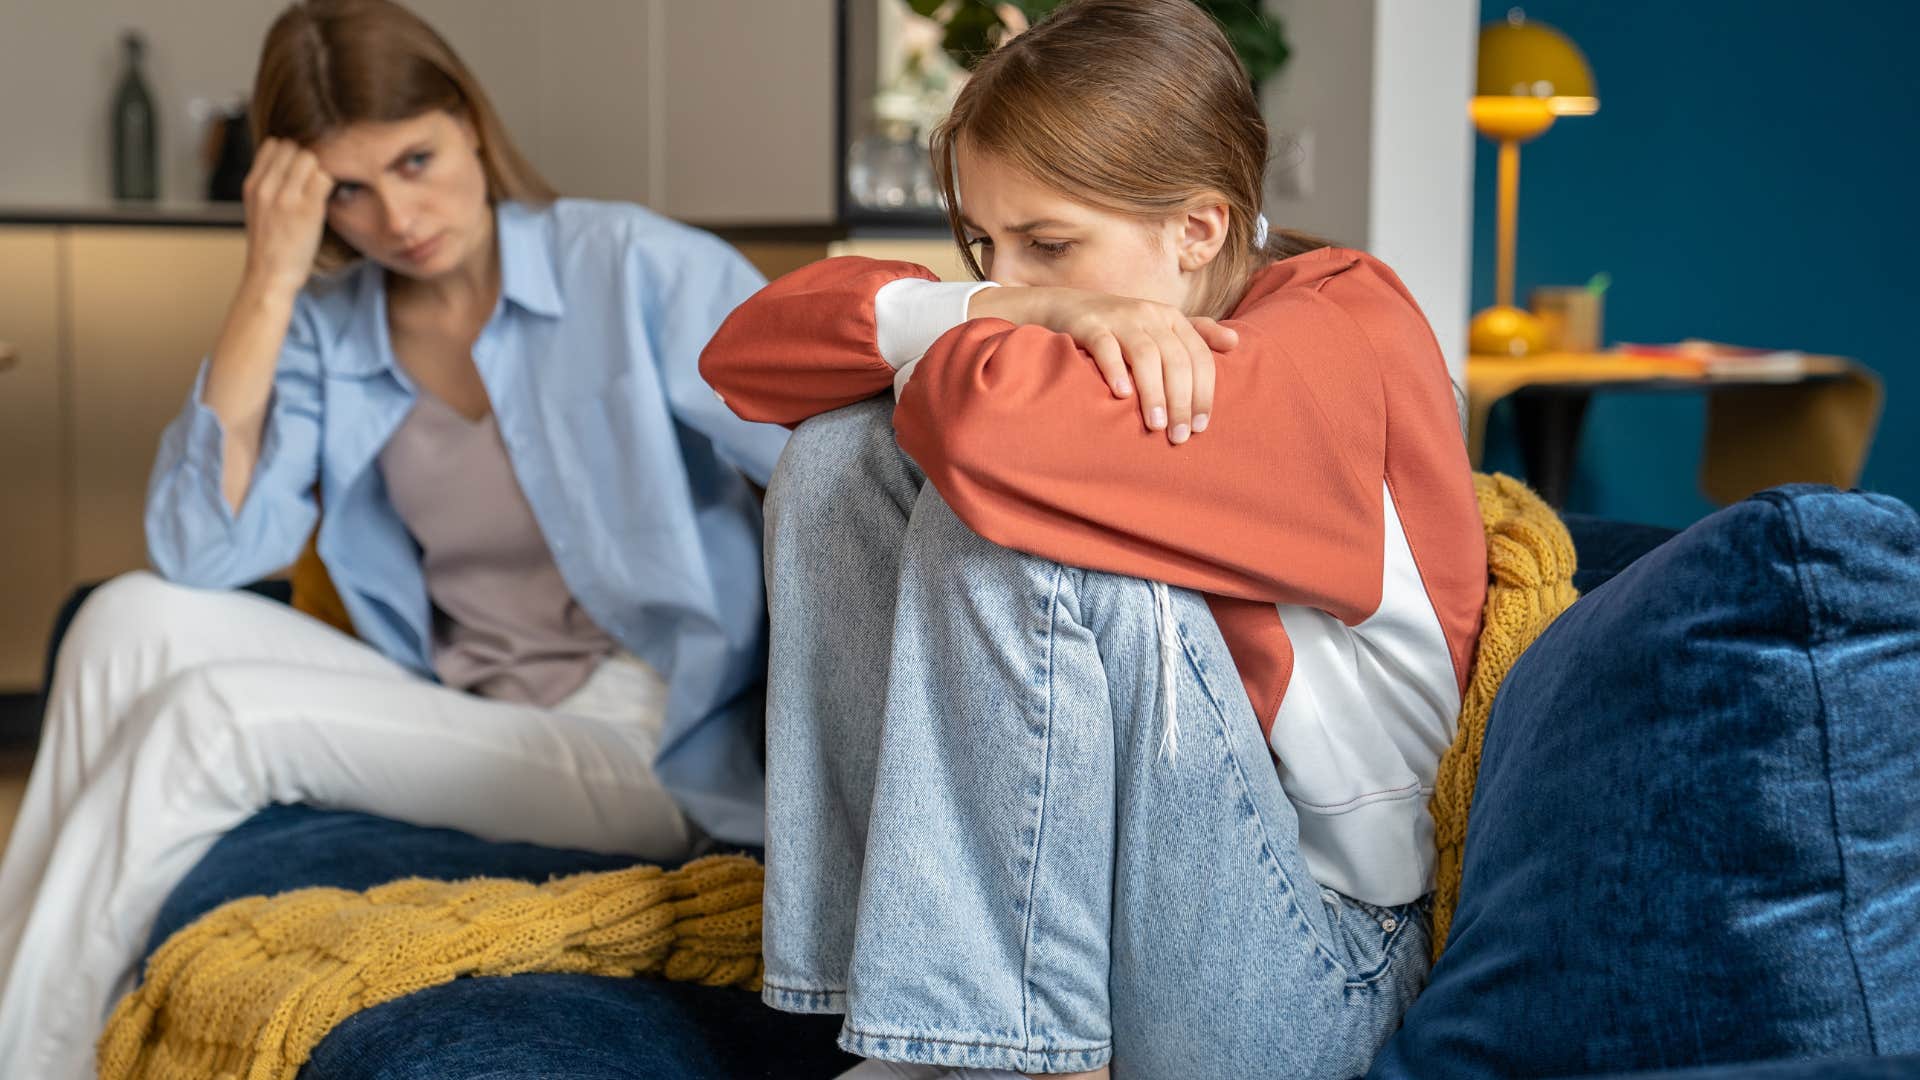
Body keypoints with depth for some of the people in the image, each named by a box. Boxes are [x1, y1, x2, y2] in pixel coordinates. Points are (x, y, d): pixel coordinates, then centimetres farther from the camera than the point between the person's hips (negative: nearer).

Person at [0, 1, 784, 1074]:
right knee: (131, 620, -12)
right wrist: (271, 281, -10)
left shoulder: (638, 269, -7)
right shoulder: (327, 333, 7)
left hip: (654, 756, -5)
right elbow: (202, 553, -7)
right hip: (453, 723, 5)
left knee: (210, 714, -19)